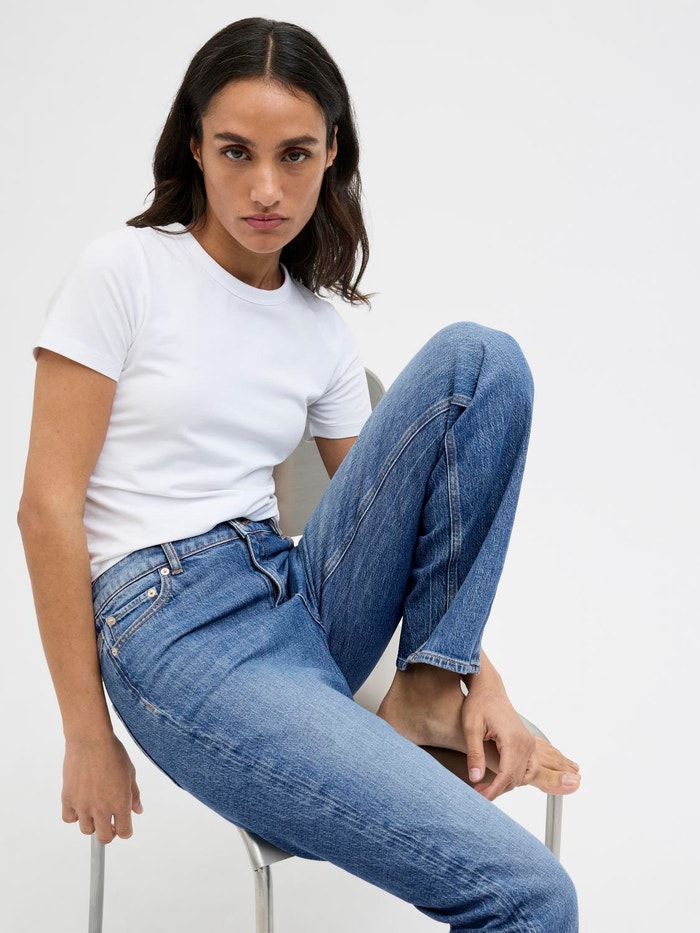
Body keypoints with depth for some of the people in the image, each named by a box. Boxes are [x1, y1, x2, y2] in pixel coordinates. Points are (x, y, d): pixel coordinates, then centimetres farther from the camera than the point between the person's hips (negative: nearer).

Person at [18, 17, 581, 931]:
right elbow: (48, 508, -7)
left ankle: (423, 697, -7)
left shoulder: (321, 328, 11)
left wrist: (481, 679, 0)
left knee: (481, 359, -13)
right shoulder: (125, 271, -4)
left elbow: (396, 517, 14)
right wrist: (88, 737, -6)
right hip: (178, 636, -6)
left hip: (306, 602, 7)